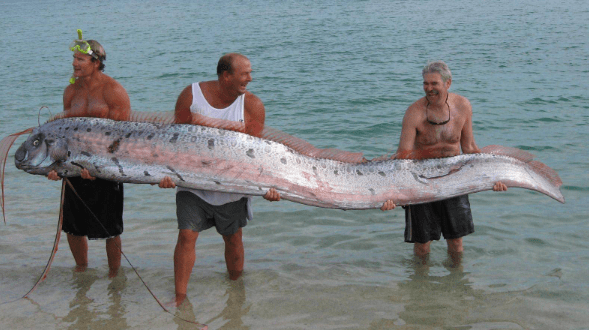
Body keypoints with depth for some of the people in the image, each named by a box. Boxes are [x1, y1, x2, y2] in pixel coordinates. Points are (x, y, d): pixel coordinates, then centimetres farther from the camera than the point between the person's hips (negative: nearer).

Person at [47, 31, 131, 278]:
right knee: (73, 226, 13)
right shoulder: (71, 91, 8)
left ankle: (114, 275, 23)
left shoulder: (114, 91, -10)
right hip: (75, 167, 6)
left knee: (110, 229, 3)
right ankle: (81, 269, 36)